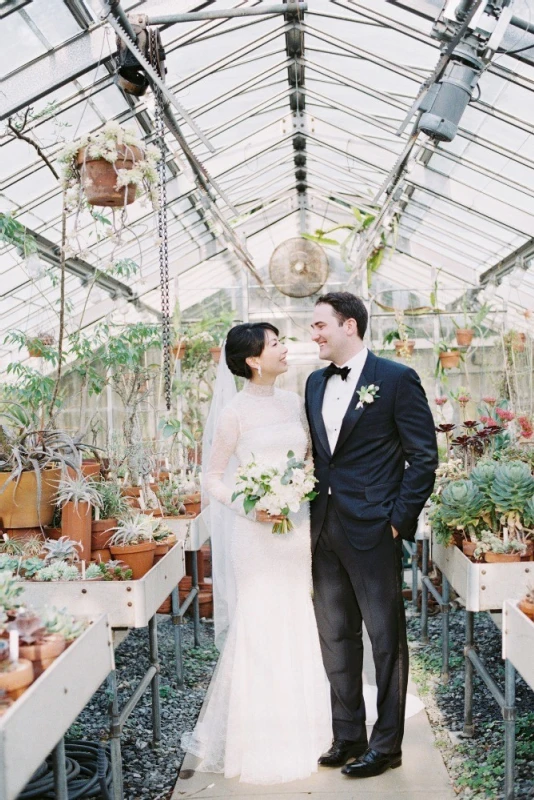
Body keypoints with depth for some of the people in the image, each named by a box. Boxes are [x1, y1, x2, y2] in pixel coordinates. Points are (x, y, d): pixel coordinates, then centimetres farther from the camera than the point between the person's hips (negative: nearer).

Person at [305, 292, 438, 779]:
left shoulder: (397, 379, -7)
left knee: (386, 638, 6)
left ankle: (387, 744, 21)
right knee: (336, 637, 15)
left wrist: (400, 520, -12)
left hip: (373, 531, -7)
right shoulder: (315, 383, 12)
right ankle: (348, 735, 30)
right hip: (324, 530, 7)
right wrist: (310, 509, 7)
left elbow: (424, 457, -8)